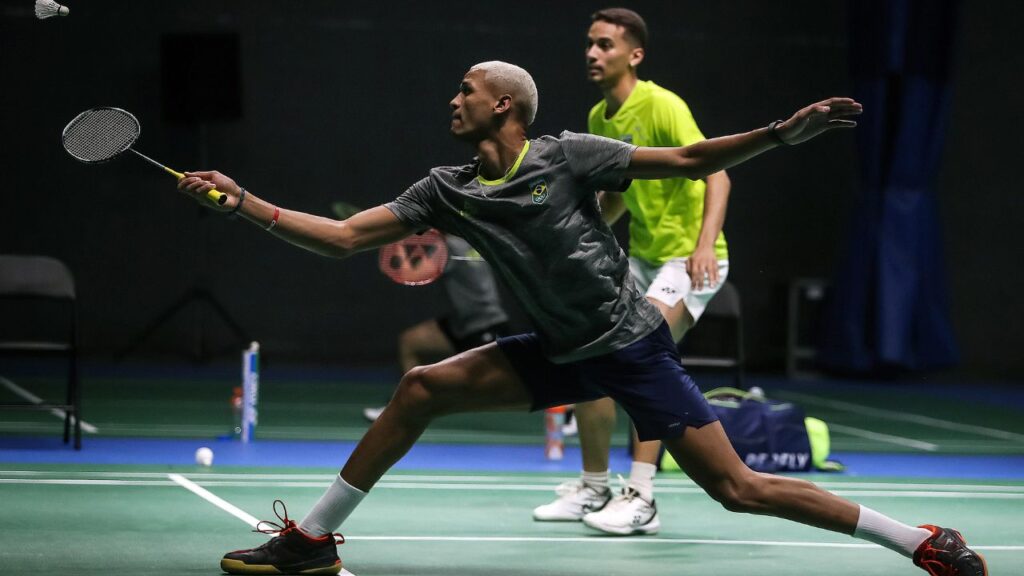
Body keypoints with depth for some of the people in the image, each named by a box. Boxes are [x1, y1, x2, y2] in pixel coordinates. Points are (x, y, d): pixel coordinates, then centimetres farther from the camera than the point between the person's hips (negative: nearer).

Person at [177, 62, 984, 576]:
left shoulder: (566, 157, -13)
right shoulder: (448, 191, 1)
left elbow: (692, 160, -10)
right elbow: (343, 237, 1)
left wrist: (784, 133, -22)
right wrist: (246, 204, -7)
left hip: (631, 345, -6)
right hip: (563, 353, 6)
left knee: (737, 488, -12)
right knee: (421, 389, -4)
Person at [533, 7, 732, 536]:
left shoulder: (662, 107, -18)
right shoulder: (598, 119, 7)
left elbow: (716, 174, -26)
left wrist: (705, 244, -40)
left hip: (689, 258, -8)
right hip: (642, 255, 9)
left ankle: (641, 501, -23)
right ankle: (593, 490, 19)